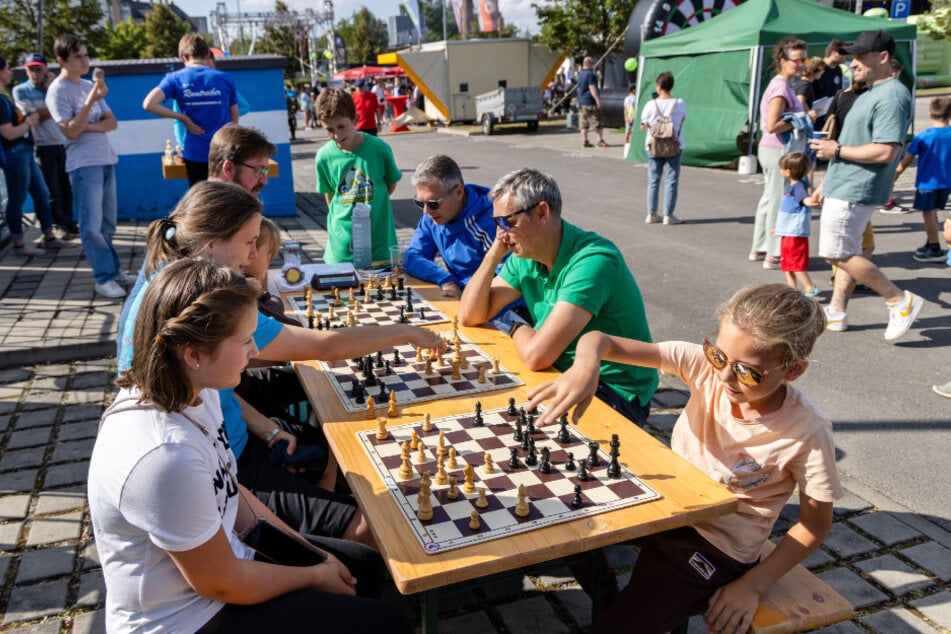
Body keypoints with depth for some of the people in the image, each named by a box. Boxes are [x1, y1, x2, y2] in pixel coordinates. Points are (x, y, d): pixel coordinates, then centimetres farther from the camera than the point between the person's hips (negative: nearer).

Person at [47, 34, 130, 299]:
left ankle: (113, 270, 19)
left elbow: (112, 122, 9)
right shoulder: (58, 91, -7)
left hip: (106, 160, 7)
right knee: (92, 225, -7)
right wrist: (91, 101, -20)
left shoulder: (90, 85, 13)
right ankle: (103, 278, -4)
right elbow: (70, 131, -15)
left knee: (108, 223, 11)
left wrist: (90, 127, -10)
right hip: (83, 164, -7)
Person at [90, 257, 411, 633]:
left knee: (366, 567, 19)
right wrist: (314, 575, -8)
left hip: (215, 554, 8)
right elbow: (221, 584, -23)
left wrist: (309, 551, 3)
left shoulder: (191, 391, -10)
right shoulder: (165, 455, -36)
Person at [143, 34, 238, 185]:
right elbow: (234, 120, 8)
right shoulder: (225, 79, 0)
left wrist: (182, 117, -5)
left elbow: (149, 104, -14)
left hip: (195, 154, 0)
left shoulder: (176, 79, -1)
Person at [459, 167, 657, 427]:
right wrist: (493, 255, -8)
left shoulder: (592, 261, -27)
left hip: (616, 393, -8)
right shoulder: (526, 257, 1)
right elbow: (470, 316, 4)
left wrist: (516, 328, -9)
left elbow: (536, 355, -32)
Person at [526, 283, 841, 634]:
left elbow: (815, 524, -8)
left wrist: (752, 585, -14)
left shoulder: (807, 433, -22)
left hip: (713, 550, -5)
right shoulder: (707, 365, -17)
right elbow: (599, 339, -22)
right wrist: (585, 365, -45)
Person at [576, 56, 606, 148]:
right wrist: (598, 100, -21)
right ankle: (600, 140, -3)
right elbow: (592, 88, -21)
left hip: (581, 102, 9)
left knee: (584, 123, 9)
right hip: (590, 102, -9)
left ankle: (584, 141, 8)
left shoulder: (580, 74, 13)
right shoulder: (590, 74, -14)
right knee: (598, 121, -2)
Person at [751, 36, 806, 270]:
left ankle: (758, 248, 27)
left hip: (769, 149, 10)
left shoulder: (780, 85, 14)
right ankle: (773, 255, 4)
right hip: (778, 152, -10)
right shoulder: (781, 88, -17)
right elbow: (772, 126, -25)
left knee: (769, 199, 17)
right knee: (779, 202, -3)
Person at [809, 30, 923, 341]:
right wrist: (825, 185, 21)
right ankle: (836, 312, 22)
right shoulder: (870, 94, 16)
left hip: (854, 191, -11)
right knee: (847, 252, 14)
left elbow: (885, 151, -26)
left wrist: (836, 150, -17)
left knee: (838, 254, -8)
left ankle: (901, 301, 0)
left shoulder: (892, 96, -17)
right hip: (844, 187, 11)